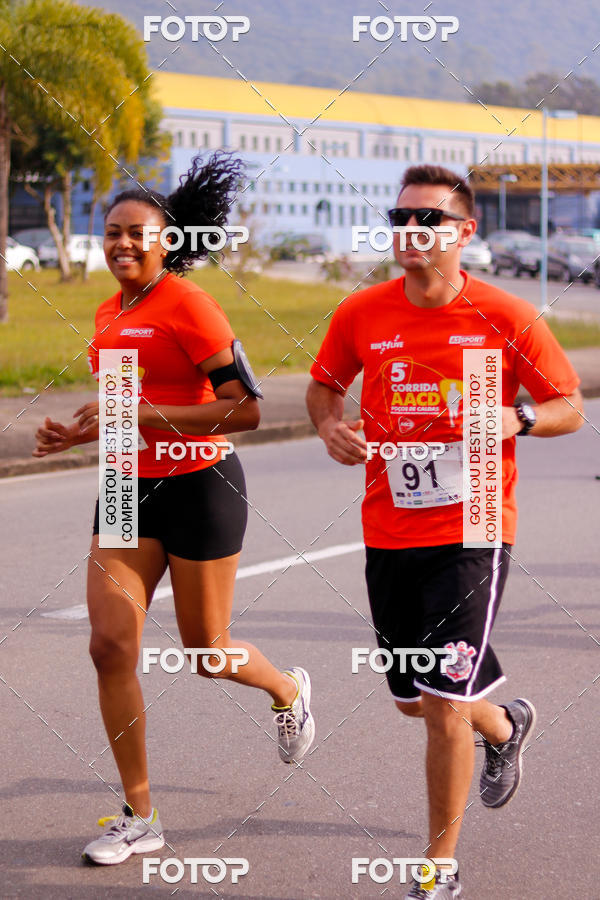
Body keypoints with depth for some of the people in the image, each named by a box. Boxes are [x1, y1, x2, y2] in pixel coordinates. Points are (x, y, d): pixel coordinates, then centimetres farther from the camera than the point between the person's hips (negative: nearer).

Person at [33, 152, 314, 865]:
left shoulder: (188, 305, -14)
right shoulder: (110, 313, 10)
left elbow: (244, 409, -20)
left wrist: (140, 416, -24)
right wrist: (79, 435, 5)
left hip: (198, 487, -7)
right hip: (129, 489, 7)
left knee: (206, 652, 6)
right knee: (110, 644, -4)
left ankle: (289, 689, 43)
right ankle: (138, 815, 6)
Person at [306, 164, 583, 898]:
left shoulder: (507, 318, -8)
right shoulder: (360, 315, 0)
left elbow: (570, 406, 2)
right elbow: (323, 383, 17)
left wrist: (518, 418, -19)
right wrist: (330, 425, -5)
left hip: (472, 529, -4)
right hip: (388, 532, 4)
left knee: (442, 702, -10)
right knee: (413, 699, 16)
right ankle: (503, 727, 51)